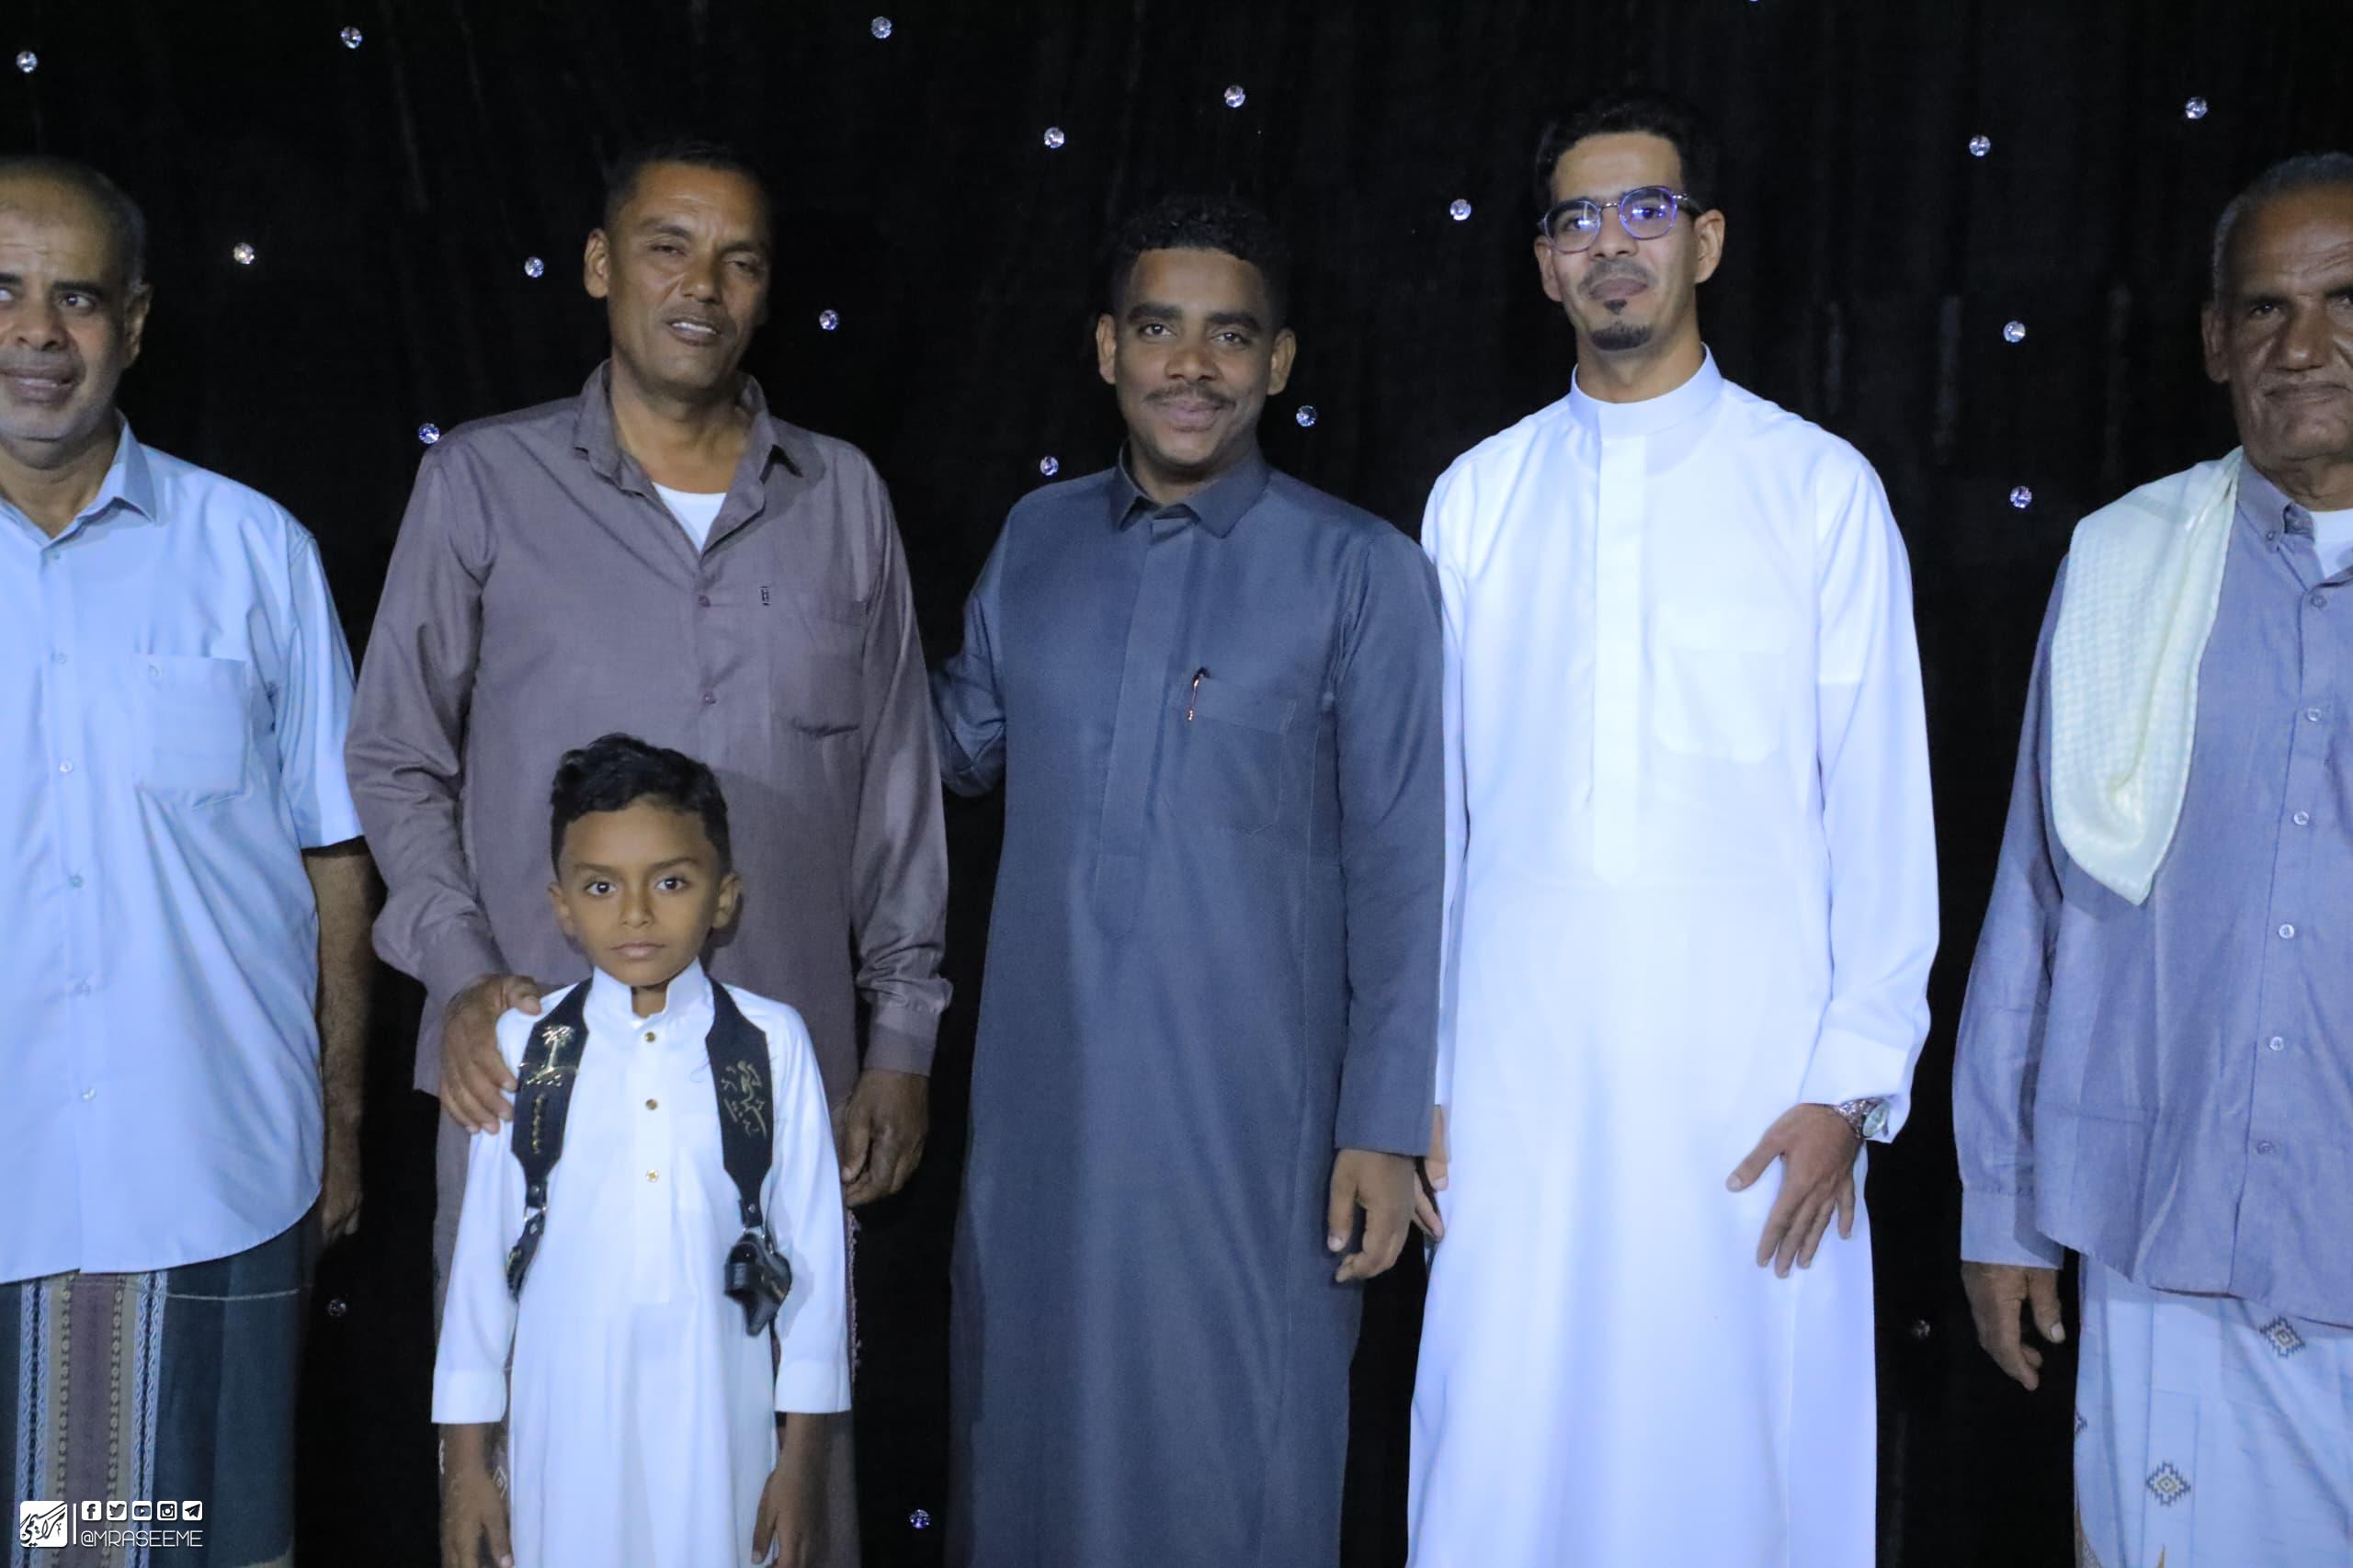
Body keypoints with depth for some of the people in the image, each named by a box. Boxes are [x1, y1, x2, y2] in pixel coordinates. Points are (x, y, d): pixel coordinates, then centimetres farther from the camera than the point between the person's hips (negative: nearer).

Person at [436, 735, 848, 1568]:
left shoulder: (772, 1044, -7)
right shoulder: (523, 1044, -4)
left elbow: (813, 1246, -1)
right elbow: (481, 1252, 2)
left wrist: (804, 1457, 2)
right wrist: (465, 1457, 5)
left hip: (716, 1424, 0)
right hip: (567, 1425, 1)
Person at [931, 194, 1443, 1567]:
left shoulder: (1363, 573, -7)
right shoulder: (1039, 538, 7)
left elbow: (1401, 871, -7)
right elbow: (961, 743, 20)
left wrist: (1385, 1127, -9)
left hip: (1250, 1118, -4)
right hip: (1040, 1102, 4)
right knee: (1029, 1438, 16)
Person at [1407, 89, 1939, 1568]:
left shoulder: (1820, 487, 3)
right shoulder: (1477, 497, 9)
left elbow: (1883, 806, 1)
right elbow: (1430, 807, 10)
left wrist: (1851, 1088, -5)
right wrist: (1410, 1084, 8)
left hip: (1749, 1076, -2)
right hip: (1516, 1078, 2)